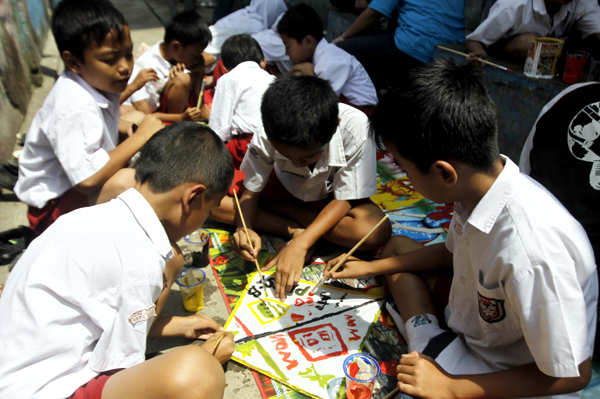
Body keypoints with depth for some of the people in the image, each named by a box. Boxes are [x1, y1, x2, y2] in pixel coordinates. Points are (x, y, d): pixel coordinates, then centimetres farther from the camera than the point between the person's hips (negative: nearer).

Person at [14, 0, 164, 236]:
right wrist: (139, 137, -28)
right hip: (52, 206, -10)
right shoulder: (73, 106, -28)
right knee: (126, 182, -35)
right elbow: (87, 178, -37)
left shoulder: (98, 84, 0)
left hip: (78, 190, 10)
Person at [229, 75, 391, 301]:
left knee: (377, 232, -34)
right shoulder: (266, 137, -27)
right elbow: (250, 191, -15)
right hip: (285, 190, 3)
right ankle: (295, 230, -18)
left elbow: (344, 199, -25)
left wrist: (301, 244, -36)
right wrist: (244, 228, -37)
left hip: (329, 201, -2)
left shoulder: (355, 129, -34)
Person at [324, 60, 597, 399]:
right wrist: (371, 267, 11)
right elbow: (453, 251, 7)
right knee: (397, 246, 11)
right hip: (476, 321, 7)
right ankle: (432, 348, 5)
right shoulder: (484, 180, -15)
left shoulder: (530, 250, -39)